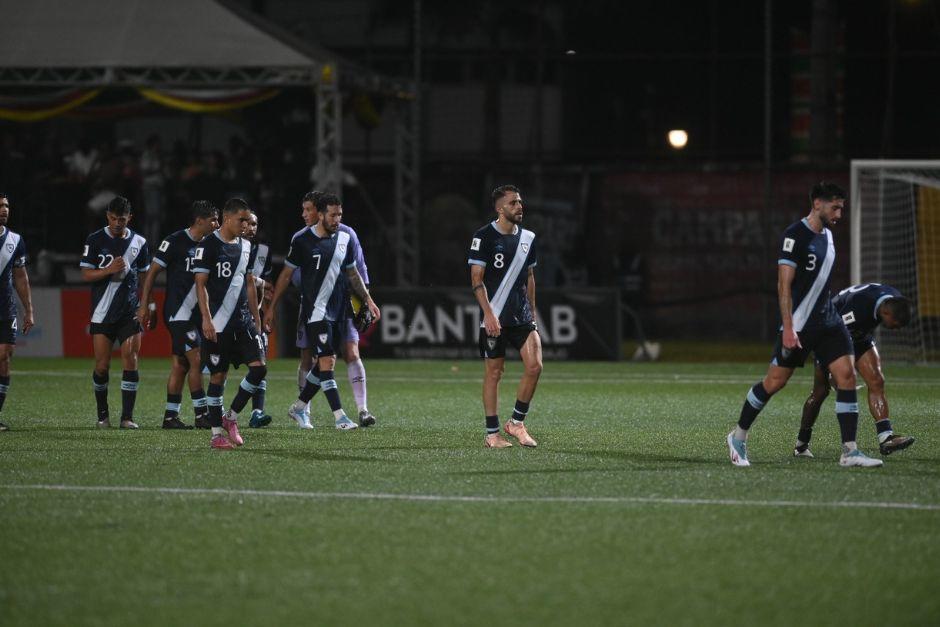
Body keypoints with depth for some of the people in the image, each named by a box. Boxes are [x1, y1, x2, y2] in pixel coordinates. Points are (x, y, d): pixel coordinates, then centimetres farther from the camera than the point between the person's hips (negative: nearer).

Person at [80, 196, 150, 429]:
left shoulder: (138, 242, 8)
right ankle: (102, 415, 14)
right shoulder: (96, 240, 0)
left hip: (130, 313, 1)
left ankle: (127, 417, -6)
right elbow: (86, 275, -2)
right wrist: (109, 270, -19)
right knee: (102, 366, -1)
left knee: (131, 360, -8)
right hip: (102, 313, -1)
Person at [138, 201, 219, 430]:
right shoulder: (175, 241, -11)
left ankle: (170, 416, 12)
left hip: (195, 313, 8)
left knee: (180, 365, 9)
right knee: (197, 360, -11)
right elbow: (152, 272, -8)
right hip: (178, 313, -8)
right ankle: (201, 415, -8)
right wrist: (145, 305, -11)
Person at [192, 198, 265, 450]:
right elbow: (200, 284, -10)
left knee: (259, 368, -6)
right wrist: (206, 318, -18)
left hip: (243, 321, 6)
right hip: (218, 323, -6)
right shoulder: (208, 246, -7)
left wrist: (256, 319, 17)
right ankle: (217, 434, 6)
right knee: (218, 377, -2)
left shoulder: (246, 246, 14)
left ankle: (230, 418, 10)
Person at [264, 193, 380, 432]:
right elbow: (286, 274, -1)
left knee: (326, 363, 8)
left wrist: (367, 299, 12)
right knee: (327, 362, -12)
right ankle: (340, 417, -14)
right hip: (315, 310, -6)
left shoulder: (345, 239, 6)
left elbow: (352, 273, 18)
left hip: (337, 309, 6)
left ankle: (298, 407, 24)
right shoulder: (303, 240, -8)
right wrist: (271, 307, 0)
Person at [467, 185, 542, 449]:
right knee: (493, 373, 0)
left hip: (523, 317, 5)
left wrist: (532, 313, 18)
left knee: (534, 365, -11)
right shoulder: (484, 236, -6)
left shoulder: (528, 238, 12)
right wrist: (488, 313, -17)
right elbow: (476, 279, -9)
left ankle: (516, 422, 4)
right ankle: (492, 433, 8)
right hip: (494, 318, -5)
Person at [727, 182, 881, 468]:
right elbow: (784, 285, -18)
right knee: (774, 382, 0)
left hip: (827, 321, 7)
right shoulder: (795, 235, -13)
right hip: (798, 325, -7)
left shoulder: (827, 235, 13)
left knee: (846, 376, -7)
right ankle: (738, 437, 20)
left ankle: (849, 451, -8)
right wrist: (788, 329, -23)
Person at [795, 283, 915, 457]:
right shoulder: (857, 308, -40)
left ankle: (885, 438, -22)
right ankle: (801, 444, 14)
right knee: (821, 391, -1)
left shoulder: (894, 300, -15)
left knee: (876, 381, -13)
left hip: (860, 336, 6)